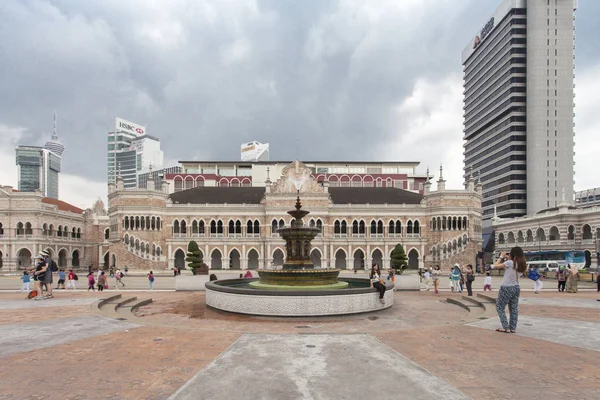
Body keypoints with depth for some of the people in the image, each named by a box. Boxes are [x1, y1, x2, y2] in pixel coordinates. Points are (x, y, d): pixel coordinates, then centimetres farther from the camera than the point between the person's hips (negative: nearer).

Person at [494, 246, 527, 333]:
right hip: (516, 287, 7)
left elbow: (495, 266, -11)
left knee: (499, 307, 5)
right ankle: (513, 328, 14)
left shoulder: (509, 262, -17)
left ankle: (506, 327, 1)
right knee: (514, 309, 12)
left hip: (506, 288, -7)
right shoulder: (522, 265, 4)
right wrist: (508, 259, 11)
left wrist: (501, 257, 0)